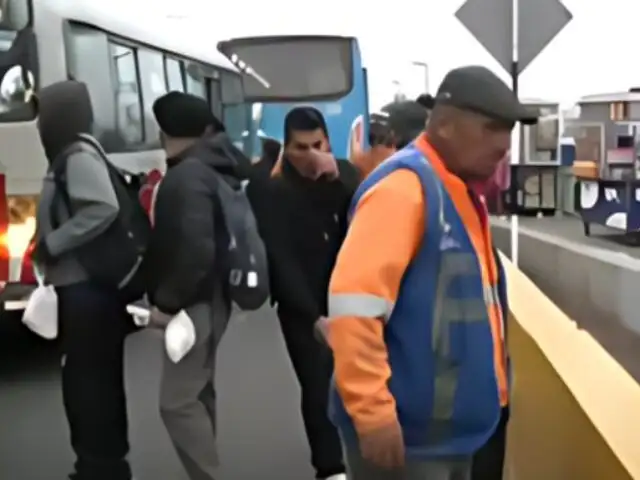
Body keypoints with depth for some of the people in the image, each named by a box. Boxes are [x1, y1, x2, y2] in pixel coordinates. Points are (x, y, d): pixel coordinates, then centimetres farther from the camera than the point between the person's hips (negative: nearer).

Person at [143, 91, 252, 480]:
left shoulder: (187, 176, -19)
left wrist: (167, 302, -19)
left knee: (178, 402, -6)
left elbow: (196, 249, -29)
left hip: (196, 302, -10)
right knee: (197, 393, 19)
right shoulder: (214, 169, 9)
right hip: (209, 297, 10)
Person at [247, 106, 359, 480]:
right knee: (317, 387, 0)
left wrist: (337, 178, -25)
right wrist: (313, 315, -18)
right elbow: (280, 260, -14)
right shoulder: (269, 190, -11)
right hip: (302, 308, -3)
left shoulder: (344, 173, 1)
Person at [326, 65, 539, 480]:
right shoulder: (404, 185, -18)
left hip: (455, 428, 9)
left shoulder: (463, 193, 11)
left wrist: (491, 392, 17)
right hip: (406, 433, -9)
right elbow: (353, 303, -26)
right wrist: (374, 415, -26)